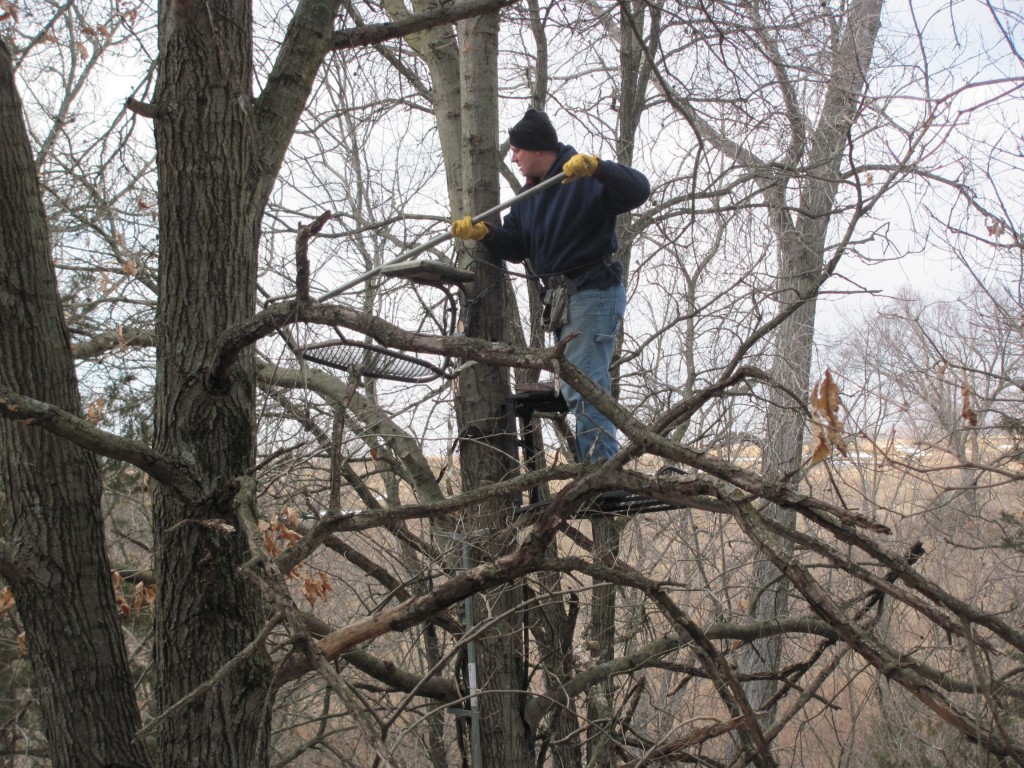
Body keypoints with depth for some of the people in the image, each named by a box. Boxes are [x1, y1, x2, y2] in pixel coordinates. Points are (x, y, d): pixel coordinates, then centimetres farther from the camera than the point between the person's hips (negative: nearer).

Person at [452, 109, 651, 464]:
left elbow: (638, 191, -24)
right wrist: (484, 233, -8)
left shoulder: (587, 180, -11)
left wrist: (596, 167, -39)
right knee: (578, 390, 14)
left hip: (594, 293, -10)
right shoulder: (528, 196, 16)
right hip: (563, 299, 10)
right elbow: (517, 247, 11)